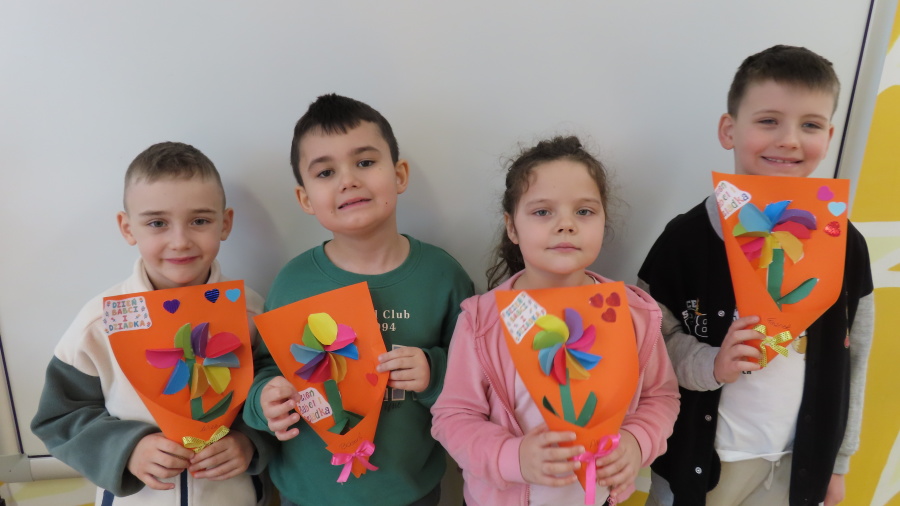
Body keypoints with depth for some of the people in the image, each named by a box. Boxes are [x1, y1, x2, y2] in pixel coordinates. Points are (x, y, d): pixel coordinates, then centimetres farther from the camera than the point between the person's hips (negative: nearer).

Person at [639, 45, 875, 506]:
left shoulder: (844, 244, -5)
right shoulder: (686, 237, -16)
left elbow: (851, 362, 3)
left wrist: (837, 460, 8)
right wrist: (709, 364, -27)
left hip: (798, 463, 3)